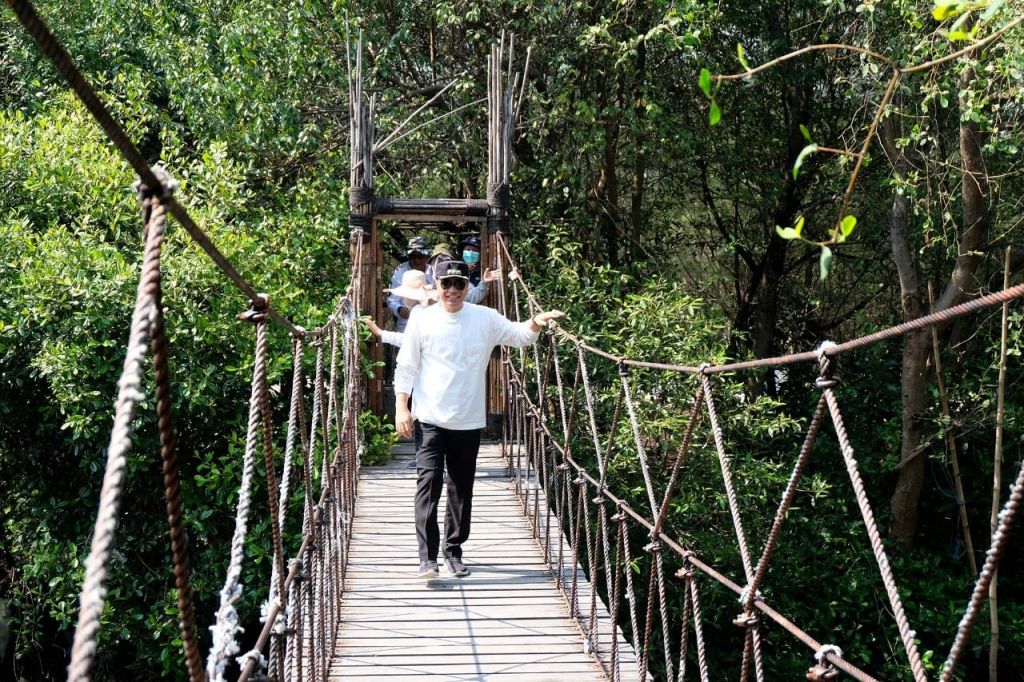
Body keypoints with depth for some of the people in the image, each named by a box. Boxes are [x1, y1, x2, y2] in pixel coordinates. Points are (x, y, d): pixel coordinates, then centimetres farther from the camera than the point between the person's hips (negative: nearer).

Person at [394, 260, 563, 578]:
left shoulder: (485, 319, 3)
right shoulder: (422, 320, -1)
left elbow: (519, 335, 1)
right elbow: (405, 367, 3)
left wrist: (536, 322, -21)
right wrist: (401, 408, -4)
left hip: (469, 421, 2)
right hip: (430, 419, -2)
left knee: (462, 489, 10)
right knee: (428, 484, -11)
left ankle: (454, 550, 24)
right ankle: (428, 557, -11)